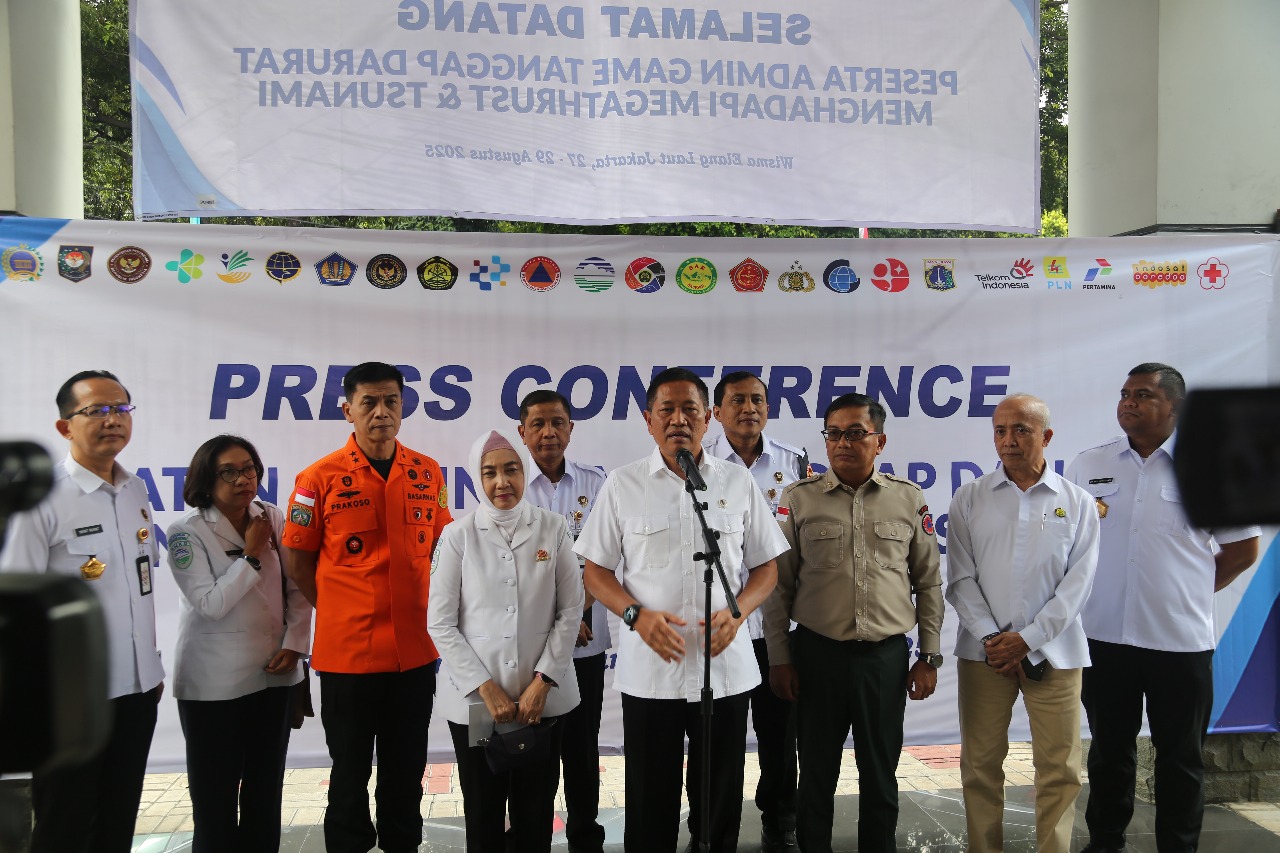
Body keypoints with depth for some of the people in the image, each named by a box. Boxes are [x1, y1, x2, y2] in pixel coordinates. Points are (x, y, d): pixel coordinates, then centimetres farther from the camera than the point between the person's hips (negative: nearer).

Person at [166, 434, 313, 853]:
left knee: (266, 791, 13)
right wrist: (252, 555, -14)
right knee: (215, 796, 6)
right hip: (213, 684, -4)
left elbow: (297, 588, 4)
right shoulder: (187, 532, -10)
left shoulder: (274, 519, 1)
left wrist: (295, 642, -6)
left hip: (273, 673, 4)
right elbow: (212, 603, -18)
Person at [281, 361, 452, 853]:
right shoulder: (320, 478, -7)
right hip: (347, 652, -3)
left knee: (407, 774, 16)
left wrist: (421, 610, 6)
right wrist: (341, 612, 1)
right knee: (350, 775, 13)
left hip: (415, 651, 3)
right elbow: (297, 561, 0)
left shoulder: (427, 474, 3)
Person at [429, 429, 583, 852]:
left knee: (536, 813, 12)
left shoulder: (553, 529, 0)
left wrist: (542, 682, -8)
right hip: (474, 700, 0)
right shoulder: (457, 536, -3)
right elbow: (440, 623, -4)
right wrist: (486, 688, -9)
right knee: (483, 815, 12)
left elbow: (570, 611, 0)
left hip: (543, 699, 1)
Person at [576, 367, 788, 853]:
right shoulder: (622, 485, 0)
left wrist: (736, 613, -12)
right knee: (650, 803, 11)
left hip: (725, 665, 1)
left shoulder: (739, 483, 3)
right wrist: (637, 614, -14)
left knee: (720, 802, 13)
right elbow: (596, 571, 3)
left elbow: (766, 567, 7)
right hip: (648, 669, -1)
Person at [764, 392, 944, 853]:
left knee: (880, 775, 13)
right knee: (816, 775, 11)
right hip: (817, 655, -1)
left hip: (887, 656, 1)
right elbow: (778, 584, 2)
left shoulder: (909, 499, 4)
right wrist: (779, 657, -1)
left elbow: (929, 582, 8)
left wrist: (929, 657, 5)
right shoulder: (799, 499, 0)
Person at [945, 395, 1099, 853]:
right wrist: (990, 637, -9)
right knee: (980, 764, 6)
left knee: (1059, 768, 3)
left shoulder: (1077, 503, 4)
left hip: (1053, 652, 0)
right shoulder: (969, 499, 5)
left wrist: (1028, 639, -9)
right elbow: (960, 579, 2)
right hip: (983, 651, 1)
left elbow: (1077, 583, -1)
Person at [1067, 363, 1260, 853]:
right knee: (1109, 751, 14)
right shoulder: (1088, 465, 4)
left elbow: (1243, 549, 7)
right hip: (1104, 636, 2)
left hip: (1181, 641, -2)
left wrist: (1189, 593, 7)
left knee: (1181, 758, 10)